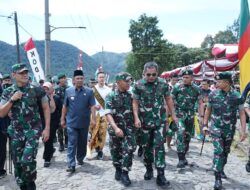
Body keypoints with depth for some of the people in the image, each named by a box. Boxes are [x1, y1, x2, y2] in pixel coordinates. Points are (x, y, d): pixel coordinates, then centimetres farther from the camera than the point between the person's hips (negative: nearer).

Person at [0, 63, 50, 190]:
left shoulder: (37, 90, -5)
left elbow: (46, 109, 0)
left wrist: (47, 128, -5)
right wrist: (12, 100, -13)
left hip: (33, 130, -3)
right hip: (16, 132, 3)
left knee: (27, 160, -16)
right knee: (17, 163, 9)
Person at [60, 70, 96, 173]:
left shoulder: (89, 91, -3)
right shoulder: (68, 91, 0)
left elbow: (92, 106, -6)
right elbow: (65, 106, 6)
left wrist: (93, 119, -16)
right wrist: (62, 119, 6)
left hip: (84, 122, 1)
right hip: (71, 122, -1)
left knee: (82, 143, 15)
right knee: (72, 144, -3)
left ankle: (80, 158, 35)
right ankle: (71, 165, -2)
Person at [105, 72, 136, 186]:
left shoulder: (131, 95, 4)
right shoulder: (110, 96, -7)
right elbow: (108, 114, -15)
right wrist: (116, 128, -27)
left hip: (128, 128, 2)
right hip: (115, 128, -1)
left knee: (129, 149, -10)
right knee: (115, 151, 11)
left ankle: (125, 173, 1)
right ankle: (118, 170, 32)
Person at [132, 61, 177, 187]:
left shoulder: (163, 83, -3)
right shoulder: (138, 85, -8)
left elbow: (168, 99, 8)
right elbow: (135, 102, -4)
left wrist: (173, 115, 9)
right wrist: (136, 118, -16)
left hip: (160, 121, 0)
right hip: (145, 121, 0)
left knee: (159, 146, -4)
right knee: (147, 146, 12)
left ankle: (160, 175, 0)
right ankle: (149, 169, 32)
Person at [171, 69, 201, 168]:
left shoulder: (196, 89, 4)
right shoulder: (177, 88, -2)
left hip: (190, 115, 3)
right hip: (179, 114, -3)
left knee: (187, 136, 10)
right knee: (180, 134, -19)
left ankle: (183, 156, 26)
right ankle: (181, 159, -16)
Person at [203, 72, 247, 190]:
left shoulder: (236, 96, -9)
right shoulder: (213, 95, -7)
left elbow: (242, 113, -7)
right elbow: (208, 110, 5)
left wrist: (243, 129, -15)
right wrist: (205, 125, 3)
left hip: (230, 129, 2)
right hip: (216, 128, -1)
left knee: (226, 151, 17)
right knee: (218, 151, -11)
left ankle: (221, 170, 39)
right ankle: (218, 178, -6)